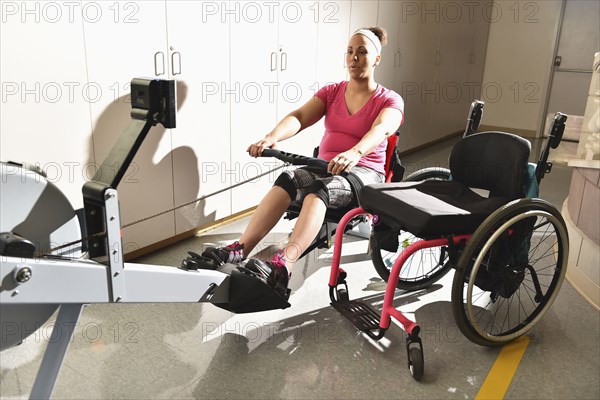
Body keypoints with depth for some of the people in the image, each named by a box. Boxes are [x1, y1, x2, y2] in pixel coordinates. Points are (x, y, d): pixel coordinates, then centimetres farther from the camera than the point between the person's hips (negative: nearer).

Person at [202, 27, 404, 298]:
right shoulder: (331, 92, 13)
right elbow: (299, 117, -5)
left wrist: (354, 153, -46)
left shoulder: (390, 101, 1)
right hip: (325, 167, 4)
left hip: (364, 172, -4)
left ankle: (282, 265, -57)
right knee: (287, 180, -29)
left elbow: (381, 129, -23)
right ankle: (239, 249, -39)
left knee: (319, 189, -37)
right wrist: (273, 137, -28)